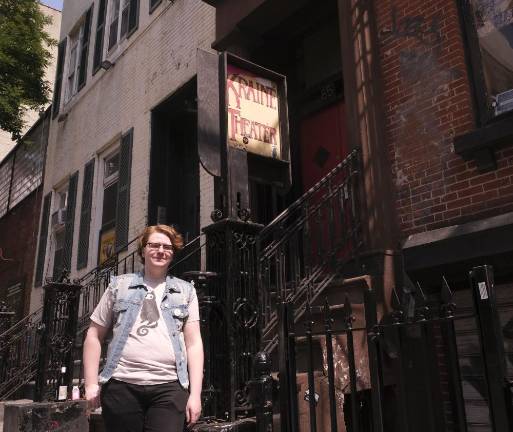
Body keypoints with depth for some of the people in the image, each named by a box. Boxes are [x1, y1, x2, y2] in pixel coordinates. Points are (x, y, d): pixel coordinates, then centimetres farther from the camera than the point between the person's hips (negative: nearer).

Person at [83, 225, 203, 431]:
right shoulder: (119, 286, 11)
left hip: (169, 387, 0)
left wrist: (195, 393, -2)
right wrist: (91, 384, 4)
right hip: (122, 385, 1)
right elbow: (94, 335, 12)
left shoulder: (185, 291, 11)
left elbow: (193, 343, 5)